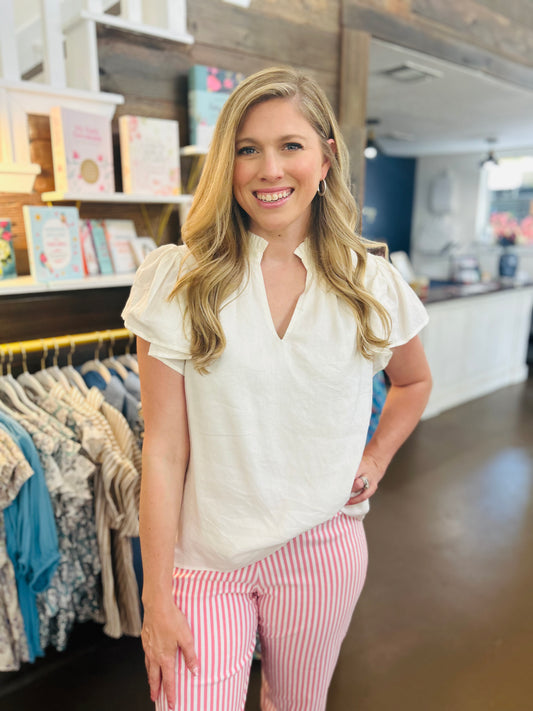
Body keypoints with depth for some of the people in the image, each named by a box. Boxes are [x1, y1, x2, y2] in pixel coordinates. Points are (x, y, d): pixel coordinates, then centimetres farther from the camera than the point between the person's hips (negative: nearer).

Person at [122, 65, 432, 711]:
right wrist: (157, 596, -8)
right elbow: (164, 451, -12)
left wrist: (376, 459, 2)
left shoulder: (372, 285, -6)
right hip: (206, 560, -1)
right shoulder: (178, 281, -12)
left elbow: (414, 381, 15)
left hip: (322, 553, 3)